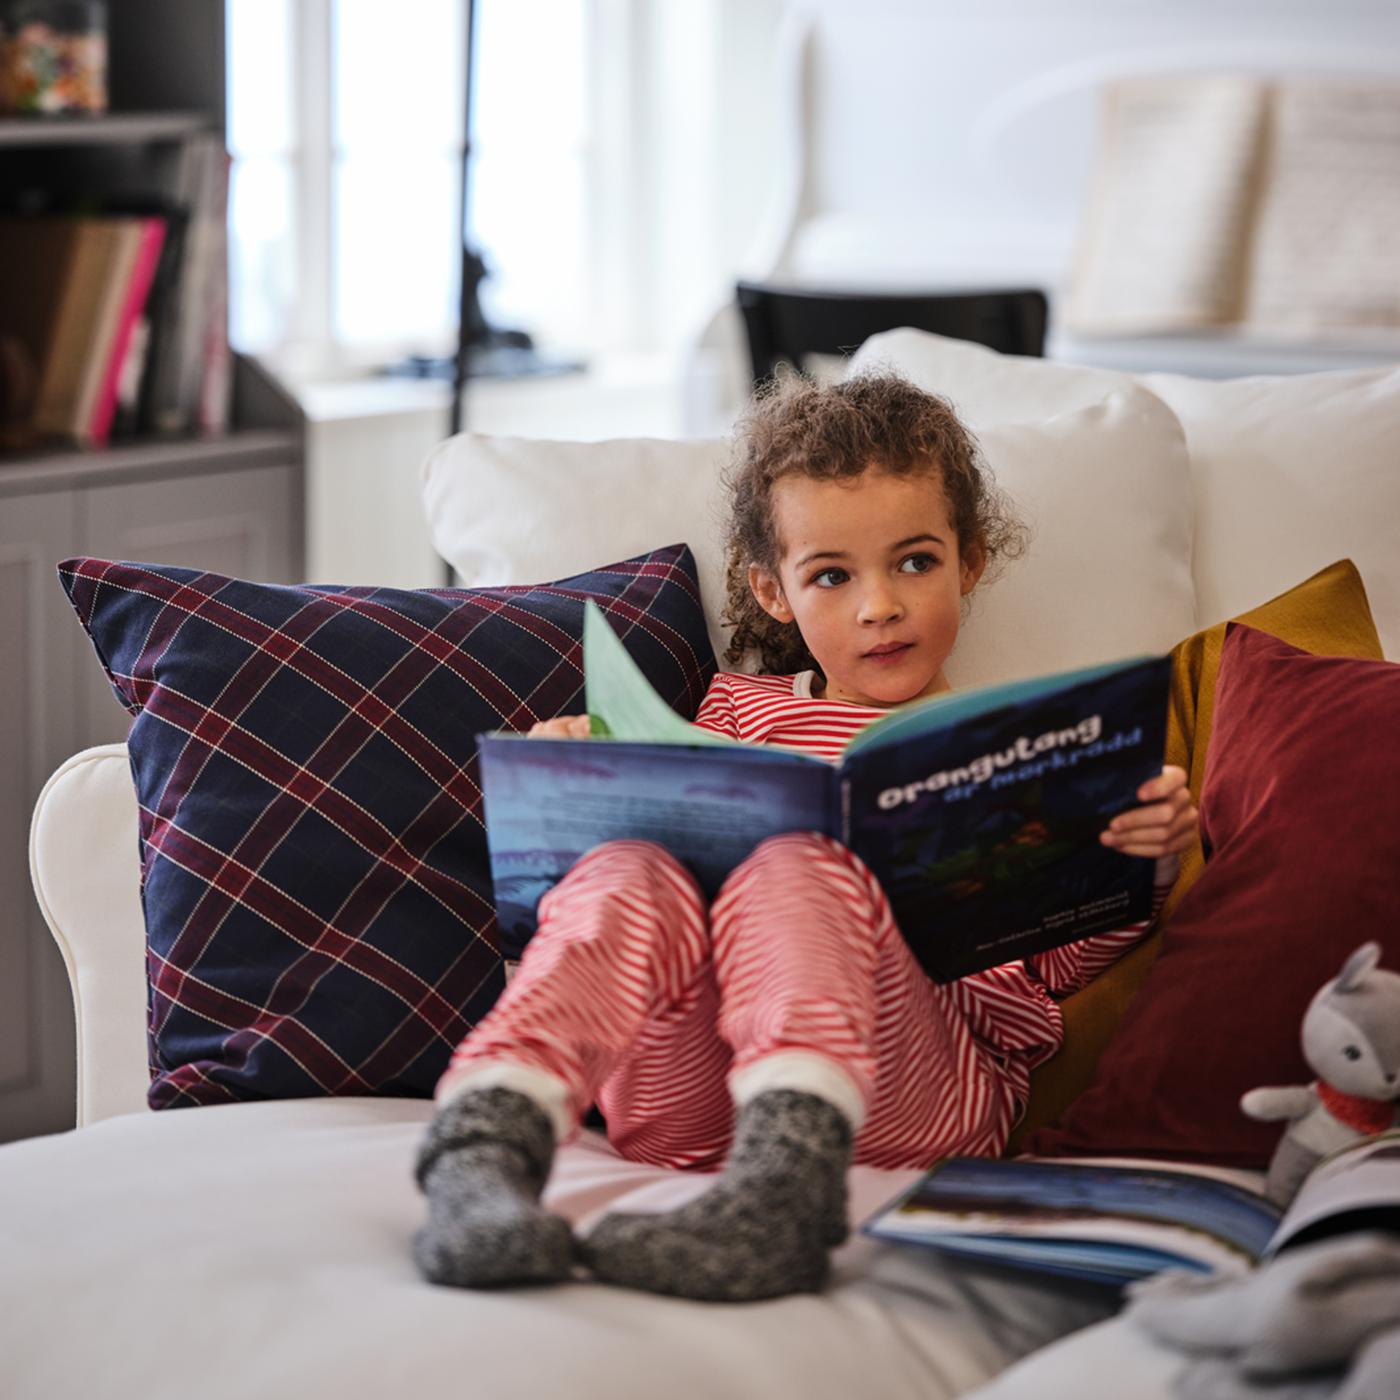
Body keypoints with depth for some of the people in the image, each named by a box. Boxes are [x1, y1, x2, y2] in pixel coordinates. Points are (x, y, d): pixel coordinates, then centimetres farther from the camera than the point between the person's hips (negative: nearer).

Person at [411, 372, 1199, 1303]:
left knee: (795, 870, -32)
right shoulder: (739, 714, 30)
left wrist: (1147, 865, -5)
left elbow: (1062, 972, 15)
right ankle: (485, 1143, -58)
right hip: (688, 1105, 2)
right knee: (628, 872, -28)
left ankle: (783, 1181, -63)